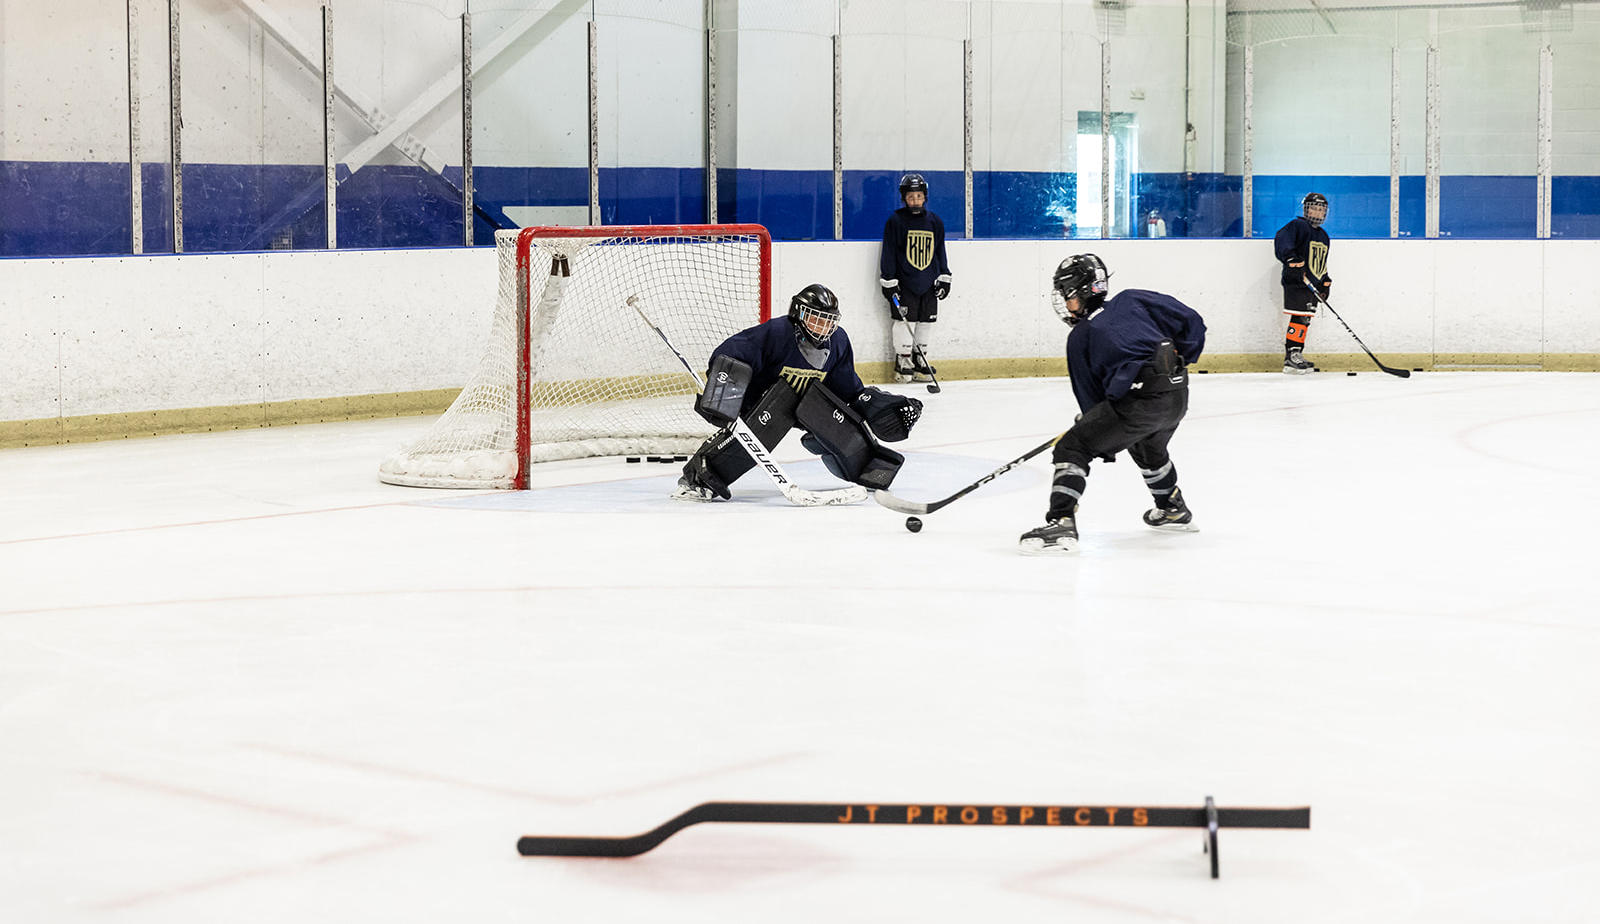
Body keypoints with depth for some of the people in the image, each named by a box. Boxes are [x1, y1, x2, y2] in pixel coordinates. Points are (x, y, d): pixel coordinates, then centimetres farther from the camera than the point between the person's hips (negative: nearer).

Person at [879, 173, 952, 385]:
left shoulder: (935, 222, 7)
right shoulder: (895, 221, -6)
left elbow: (940, 252, 15)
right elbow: (888, 254, -5)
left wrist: (944, 278, 10)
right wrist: (888, 282, -9)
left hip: (929, 284, 4)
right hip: (903, 283, -4)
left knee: (927, 321, 7)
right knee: (905, 321, -5)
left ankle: (920, 359, 19)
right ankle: (903, 361, 6)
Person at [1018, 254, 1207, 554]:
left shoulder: (1079, 338, 8)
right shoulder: (1131, 300, 17)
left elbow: (1090, 397, 9)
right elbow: (1191, 322, 13)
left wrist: (1105, 445, 19)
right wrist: (1178, 362, 27)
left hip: (1138, 401, -7)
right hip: (1178, 396, 7)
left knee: (1071, 448, -1)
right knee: (1148, 447, 37)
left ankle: (1061, 523, -18)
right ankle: (1174, 511, 53)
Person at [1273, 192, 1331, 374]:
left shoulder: (1323, 236, 24)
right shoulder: (1298, 225, -4)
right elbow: (1281, 240, -21)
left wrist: (1325, 282, 22)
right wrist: (1291, 258, -34)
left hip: (1312, 284, 9)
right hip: (1296, 282, -9)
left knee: (1305, 320, 10)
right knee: (1299, 317, -15)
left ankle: (1297, 356, 17)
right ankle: (1291, 359, -16)